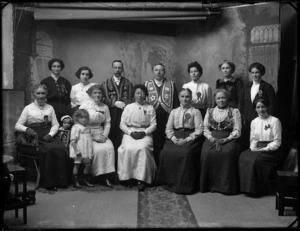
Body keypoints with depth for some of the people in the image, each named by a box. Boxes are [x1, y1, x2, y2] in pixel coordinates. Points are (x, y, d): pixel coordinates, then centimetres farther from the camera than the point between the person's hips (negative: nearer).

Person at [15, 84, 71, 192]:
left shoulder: (50, 108, 17)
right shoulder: (28, 108, 8)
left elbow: (56, 124, 12)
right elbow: (17, 125, 7)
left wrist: (50, 134, -8)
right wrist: (26, 129, -15)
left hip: (49, 135, 3)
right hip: (35, 136, -3)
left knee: (62, 150, -26)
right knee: (49, 150, -32)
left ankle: (61, 180, -13)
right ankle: (48, 182, -19)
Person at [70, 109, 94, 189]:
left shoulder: (88, 127, 12)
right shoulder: (76, 127, -11)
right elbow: (73, 141, -15)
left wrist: (91, 150, 15)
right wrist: (76, 151, -21)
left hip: (87, 150, 7)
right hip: (78, 151, -7)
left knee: (88, 164, 8)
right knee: (77, 164, 0)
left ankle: (85, 180, 23)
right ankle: (75, 181, 9)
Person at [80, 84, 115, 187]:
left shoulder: (105, 107, 14)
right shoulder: (85, 106, -1)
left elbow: (107, 123, 11)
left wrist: (104, 135, -7)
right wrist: (94, 137, -14)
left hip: (101, 135, 4)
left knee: (109, 148, -23)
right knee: (98, 149, -28)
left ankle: (107, 176, -17)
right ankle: (98, 174, -11)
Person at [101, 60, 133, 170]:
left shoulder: (128, 83, 12)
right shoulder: (106, 83, 11)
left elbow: (131, 99, 7)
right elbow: (103, 99, 3)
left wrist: (125, 105, -10)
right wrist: (115, 103, -9)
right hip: (110, 115, 0)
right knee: (111, 140, -3)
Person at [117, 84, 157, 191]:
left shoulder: (150, 108, 10)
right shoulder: (128, 107, 12)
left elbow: (153, 125, 4)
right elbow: (122, 124, 7)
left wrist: (144, 132, -13)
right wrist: (131, 132, -10)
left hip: (145, 134, -1)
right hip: (130, 133, 1)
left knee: (143, 148, -32)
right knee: (128, 149, -30)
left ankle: (141, 179, -26)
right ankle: (127, 176, -17)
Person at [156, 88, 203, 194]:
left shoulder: (195, 111, 9)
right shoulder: (174, 111, 20)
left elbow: (199, 130, -1)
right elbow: (168, 129, 13)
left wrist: (187, 139, -14)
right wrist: (174, 138, -8)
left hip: (190, 138, -3)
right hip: (175, 137, 3)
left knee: (186, 153, -33)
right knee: (166, 153, -26)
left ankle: (185, 185, -19)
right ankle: (170, 182, -10)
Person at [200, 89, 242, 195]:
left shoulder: (234, 111, 9)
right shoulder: (209, 111, 18)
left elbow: (237, 131, 1)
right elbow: (205, 128, 12)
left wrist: (224, 140, -12)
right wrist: (211, 138, -7)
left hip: (228, 139, -2)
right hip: (212, 138, 2)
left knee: (227, 153, -32)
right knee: (206, 153, -27)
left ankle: (226, 186, -20)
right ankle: (209, 184, -15)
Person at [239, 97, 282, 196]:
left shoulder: (275, 121, -2)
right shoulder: (254, 122, 15)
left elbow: (277, 141, -5)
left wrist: (264, 149, -15)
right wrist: (253, 147, -5)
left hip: (270, 150, -4)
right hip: (256, 149, 5)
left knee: (257, 160, -33)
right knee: (243, 157, -26)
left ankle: (258, 189, -17)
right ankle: (247, 187, -18)